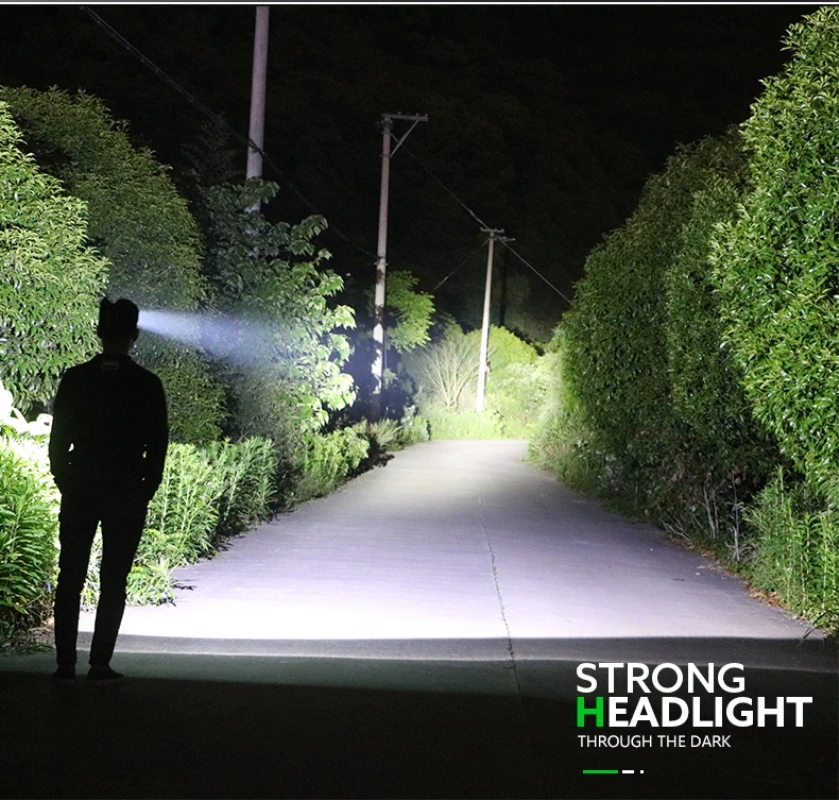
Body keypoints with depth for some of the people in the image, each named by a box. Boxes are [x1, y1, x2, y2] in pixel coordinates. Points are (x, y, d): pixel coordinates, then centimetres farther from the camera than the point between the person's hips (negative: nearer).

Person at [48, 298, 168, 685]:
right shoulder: (147, 384, -6)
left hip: (80, 490, 1)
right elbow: (157, 445, -4)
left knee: (70, 577, 10)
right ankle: (100, 665, 5)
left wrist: (64, 481, 11)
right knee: (113, 581, 6)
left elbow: (58, 439, -1)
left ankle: (65, 665, 11)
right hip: (128, 493, -1)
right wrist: (146, 490, 6)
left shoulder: (75, 379, -3)